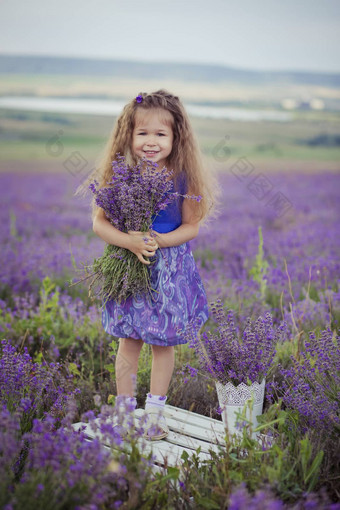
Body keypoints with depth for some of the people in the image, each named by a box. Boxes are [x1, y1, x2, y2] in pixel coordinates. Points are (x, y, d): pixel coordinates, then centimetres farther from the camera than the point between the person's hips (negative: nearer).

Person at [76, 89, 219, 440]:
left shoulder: (182, 179, -9)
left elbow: (192, 226, -3)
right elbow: (99, 222, -6)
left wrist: (161, 240, -21)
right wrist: (129, 241, -24)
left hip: (170, 269, 0)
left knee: (163, 342, 9)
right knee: (129, 341, 9)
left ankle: (155, 410, 26)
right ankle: (125, 408, 25)